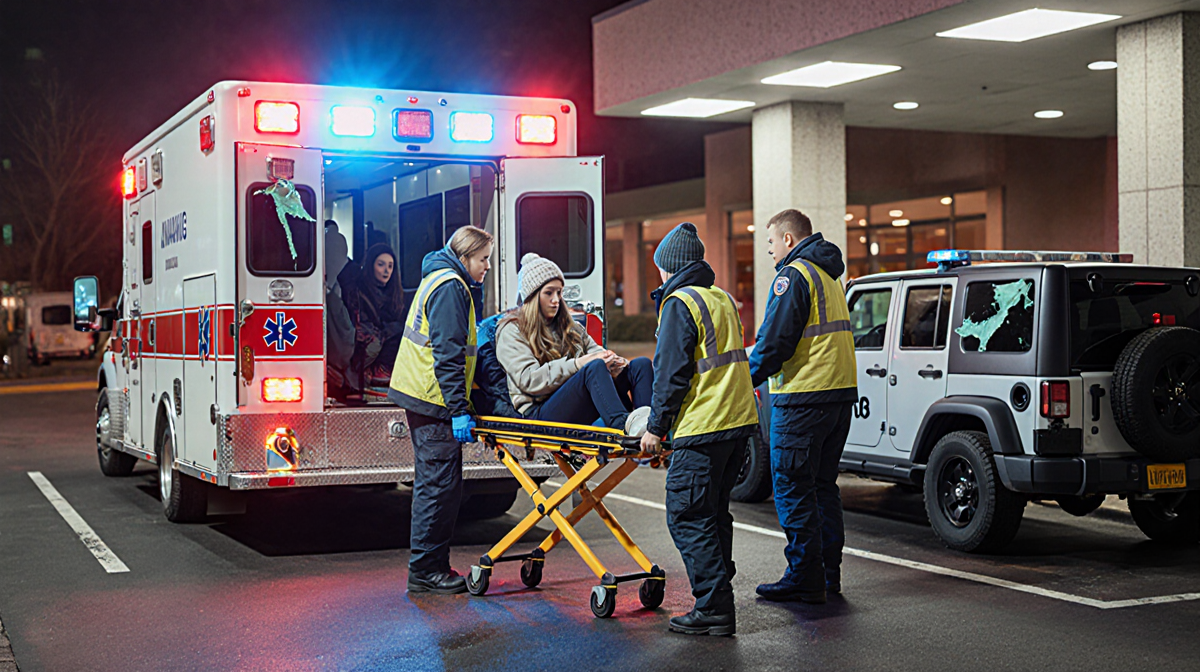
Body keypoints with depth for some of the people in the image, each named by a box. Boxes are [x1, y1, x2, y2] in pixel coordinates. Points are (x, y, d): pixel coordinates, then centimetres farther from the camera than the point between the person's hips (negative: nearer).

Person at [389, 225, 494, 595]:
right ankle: (425, 571, -2)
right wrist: (459, 410, -22)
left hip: (422, 397, 11)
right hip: (432, 398, -11)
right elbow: (448, 354, -21)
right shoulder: (450, 287, -14)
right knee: (440, 484, -7)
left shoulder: (442, 280, 19)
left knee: (437, 484, 14)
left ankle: (430, 566, 20)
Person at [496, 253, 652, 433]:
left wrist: (613, 362, -8)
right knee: (595, 367, -33)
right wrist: (577, 365, -18)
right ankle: (624, 425, -60)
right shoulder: (512, 331, 6)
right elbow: (528, 379, -9)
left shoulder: (571, 328, 28)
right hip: (540, 413, -7)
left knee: (642, 364, -13)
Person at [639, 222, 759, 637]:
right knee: (713, 514, 16)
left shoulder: (679, 303, -9)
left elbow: (671, 372, -14)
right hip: (739, 420, 9)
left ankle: (715, 609, -7)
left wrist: (656, 427, -7)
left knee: (688, 517, -5)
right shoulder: (723, 299, 18)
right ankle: (717, 598, 20)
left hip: (702, 429, -9)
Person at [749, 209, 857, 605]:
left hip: (803, 399, -10)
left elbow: (775, 340, -18)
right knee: (822, 486, 15)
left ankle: (805, 579, -1)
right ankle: (828, 574, 19)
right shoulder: (827, 276, 19)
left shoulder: (793, 275, -11)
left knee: (792, 488, -3)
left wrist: (748, 377, -4)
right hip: (840, 392, 10)